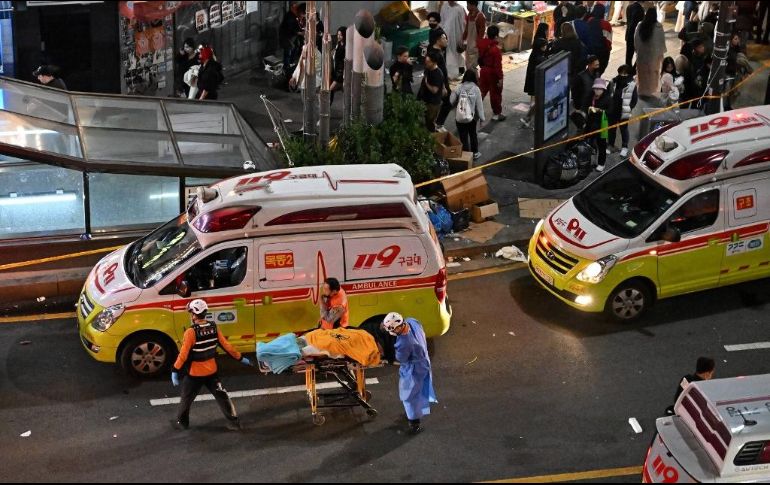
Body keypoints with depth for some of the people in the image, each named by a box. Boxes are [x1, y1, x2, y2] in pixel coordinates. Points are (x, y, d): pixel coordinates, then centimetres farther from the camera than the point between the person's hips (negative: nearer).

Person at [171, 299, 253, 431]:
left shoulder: (191, 332, -22)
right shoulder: (214, 328, -5)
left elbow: (183, 354, -21)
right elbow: (226, 346, 0)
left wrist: (175, 371, -14)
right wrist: (240, 358, 11)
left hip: (195, 373, -5)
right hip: (211, 371, 5)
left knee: (186, 399, 16)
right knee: (221, 396, 14)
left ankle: (182, 422, 30)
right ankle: (234, 422, 16)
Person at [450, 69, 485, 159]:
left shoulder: (460, 87, -10)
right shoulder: (476, 89, -10)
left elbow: (452, 101, -8)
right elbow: (479, 105, -8)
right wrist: (481, 118, 2)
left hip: (460, 118, -1)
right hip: (472, 118, 1)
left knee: (463, 137, 10)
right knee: (473, 135, 22)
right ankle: (475, 153, 34)